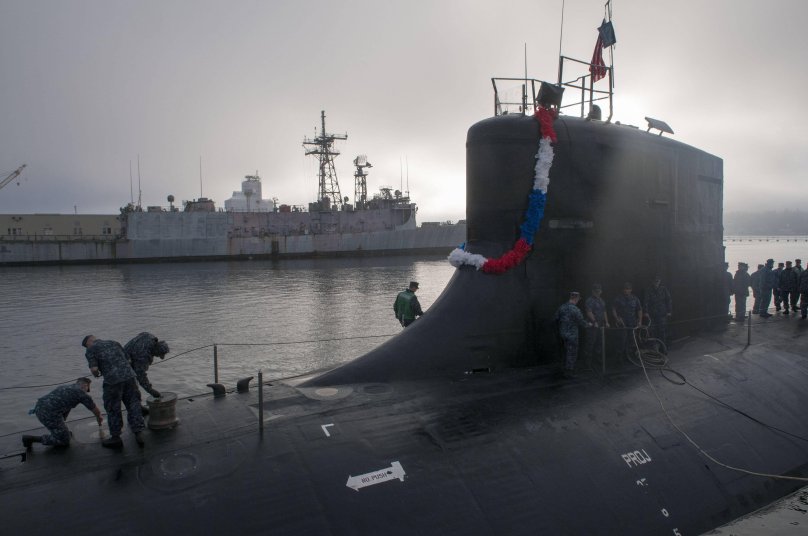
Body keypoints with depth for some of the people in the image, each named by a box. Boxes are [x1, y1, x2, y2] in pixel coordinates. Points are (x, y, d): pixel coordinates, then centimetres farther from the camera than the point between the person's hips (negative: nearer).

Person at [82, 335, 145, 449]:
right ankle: (138, 434, 9)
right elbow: (128, 360, 19)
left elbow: (94, 369, -6)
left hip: (112, 381, -4)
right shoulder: (114, 343, 21)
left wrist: (96, 374, 15)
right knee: (133, 406, 12)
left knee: (113, 409, 12)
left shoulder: (90, 351, 6)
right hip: (129, 376, 4)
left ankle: (115, 438, 23)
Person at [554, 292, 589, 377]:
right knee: (572, 353, 3)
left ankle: (568, 370, 30)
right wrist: (588, 324, 8)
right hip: (571, 334, -7)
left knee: (567, 352, 21)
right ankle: (568, 373, 7)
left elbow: (556, 319, 8)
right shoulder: (575, 309, -19)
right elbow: (581, 322, -12)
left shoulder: (562, 307, 2)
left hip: (562, 333, 7)